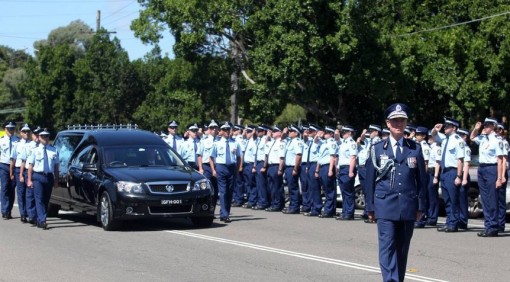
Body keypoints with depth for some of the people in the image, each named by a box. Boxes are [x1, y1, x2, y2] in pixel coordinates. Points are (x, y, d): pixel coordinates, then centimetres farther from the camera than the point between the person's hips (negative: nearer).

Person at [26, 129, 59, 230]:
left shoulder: (54, 150, 6)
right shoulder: (35, 150, 3)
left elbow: (56, 166, 7)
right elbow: (30, 166, 2)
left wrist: (56, 179, 3)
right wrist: (29, 180, -5)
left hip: (49, 177, 3)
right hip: (38, 176, -3)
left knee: (46, 200, 8)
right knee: (39, 199, -11)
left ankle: (40, 220, 19)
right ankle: (42, 221, -18)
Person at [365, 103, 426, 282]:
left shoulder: (415, 148, 8)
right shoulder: (377, 149, 5)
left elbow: (421, 179, 9)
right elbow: (370, 180, 7)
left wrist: (420, 205, 4)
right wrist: (371, 207, 3)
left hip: (408, 207, 2)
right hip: (385, 206, -2)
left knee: (402, 249, 8)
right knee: (387, 247, -11)